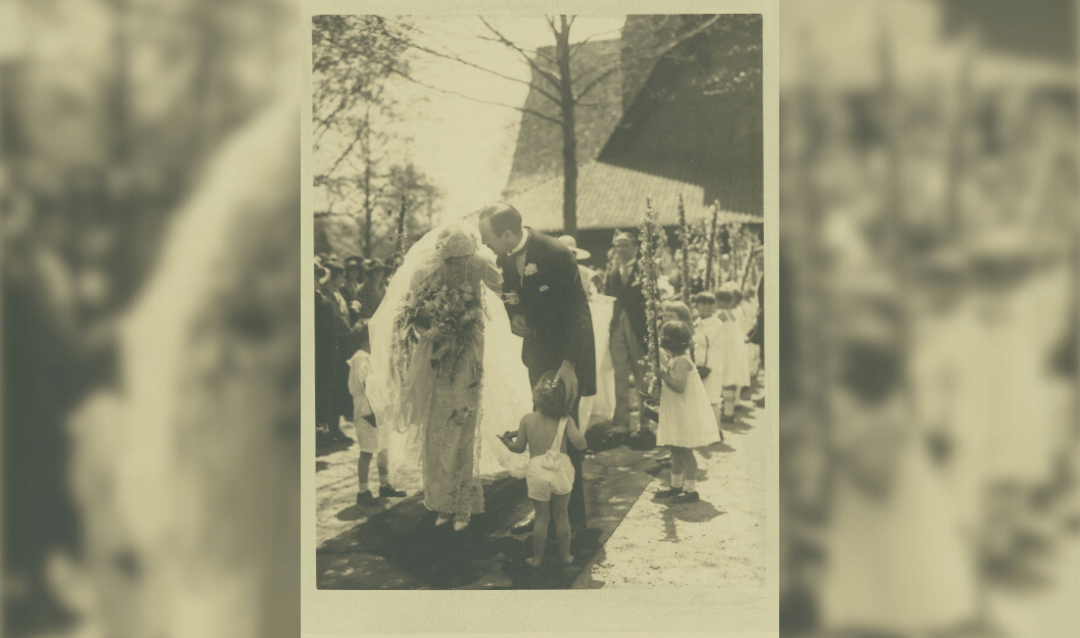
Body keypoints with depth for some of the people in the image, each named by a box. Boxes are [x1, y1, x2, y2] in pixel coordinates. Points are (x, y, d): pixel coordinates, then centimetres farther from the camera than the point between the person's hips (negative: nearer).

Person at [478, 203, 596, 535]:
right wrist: (514, 316, -8)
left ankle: (573, 517, 7)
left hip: (566, 356, -7)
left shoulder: (556, 255, -23)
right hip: (538, 354, 7)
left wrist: (569, 363, -24)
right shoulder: (506, 258, -1)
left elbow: (577, 311, -20)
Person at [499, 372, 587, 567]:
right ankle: (565, 555, 26)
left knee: (541, 517, 13)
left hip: (538, 474, 0)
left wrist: (506, 441, 22)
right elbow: (579, 443, -18)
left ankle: (537, 558, 23)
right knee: (561, 515, 17)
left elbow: (519, 448, 2)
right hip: (561, 471, 0)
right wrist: (579, 434, 3)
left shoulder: (527, 420, -6)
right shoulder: (565, 420, -9)